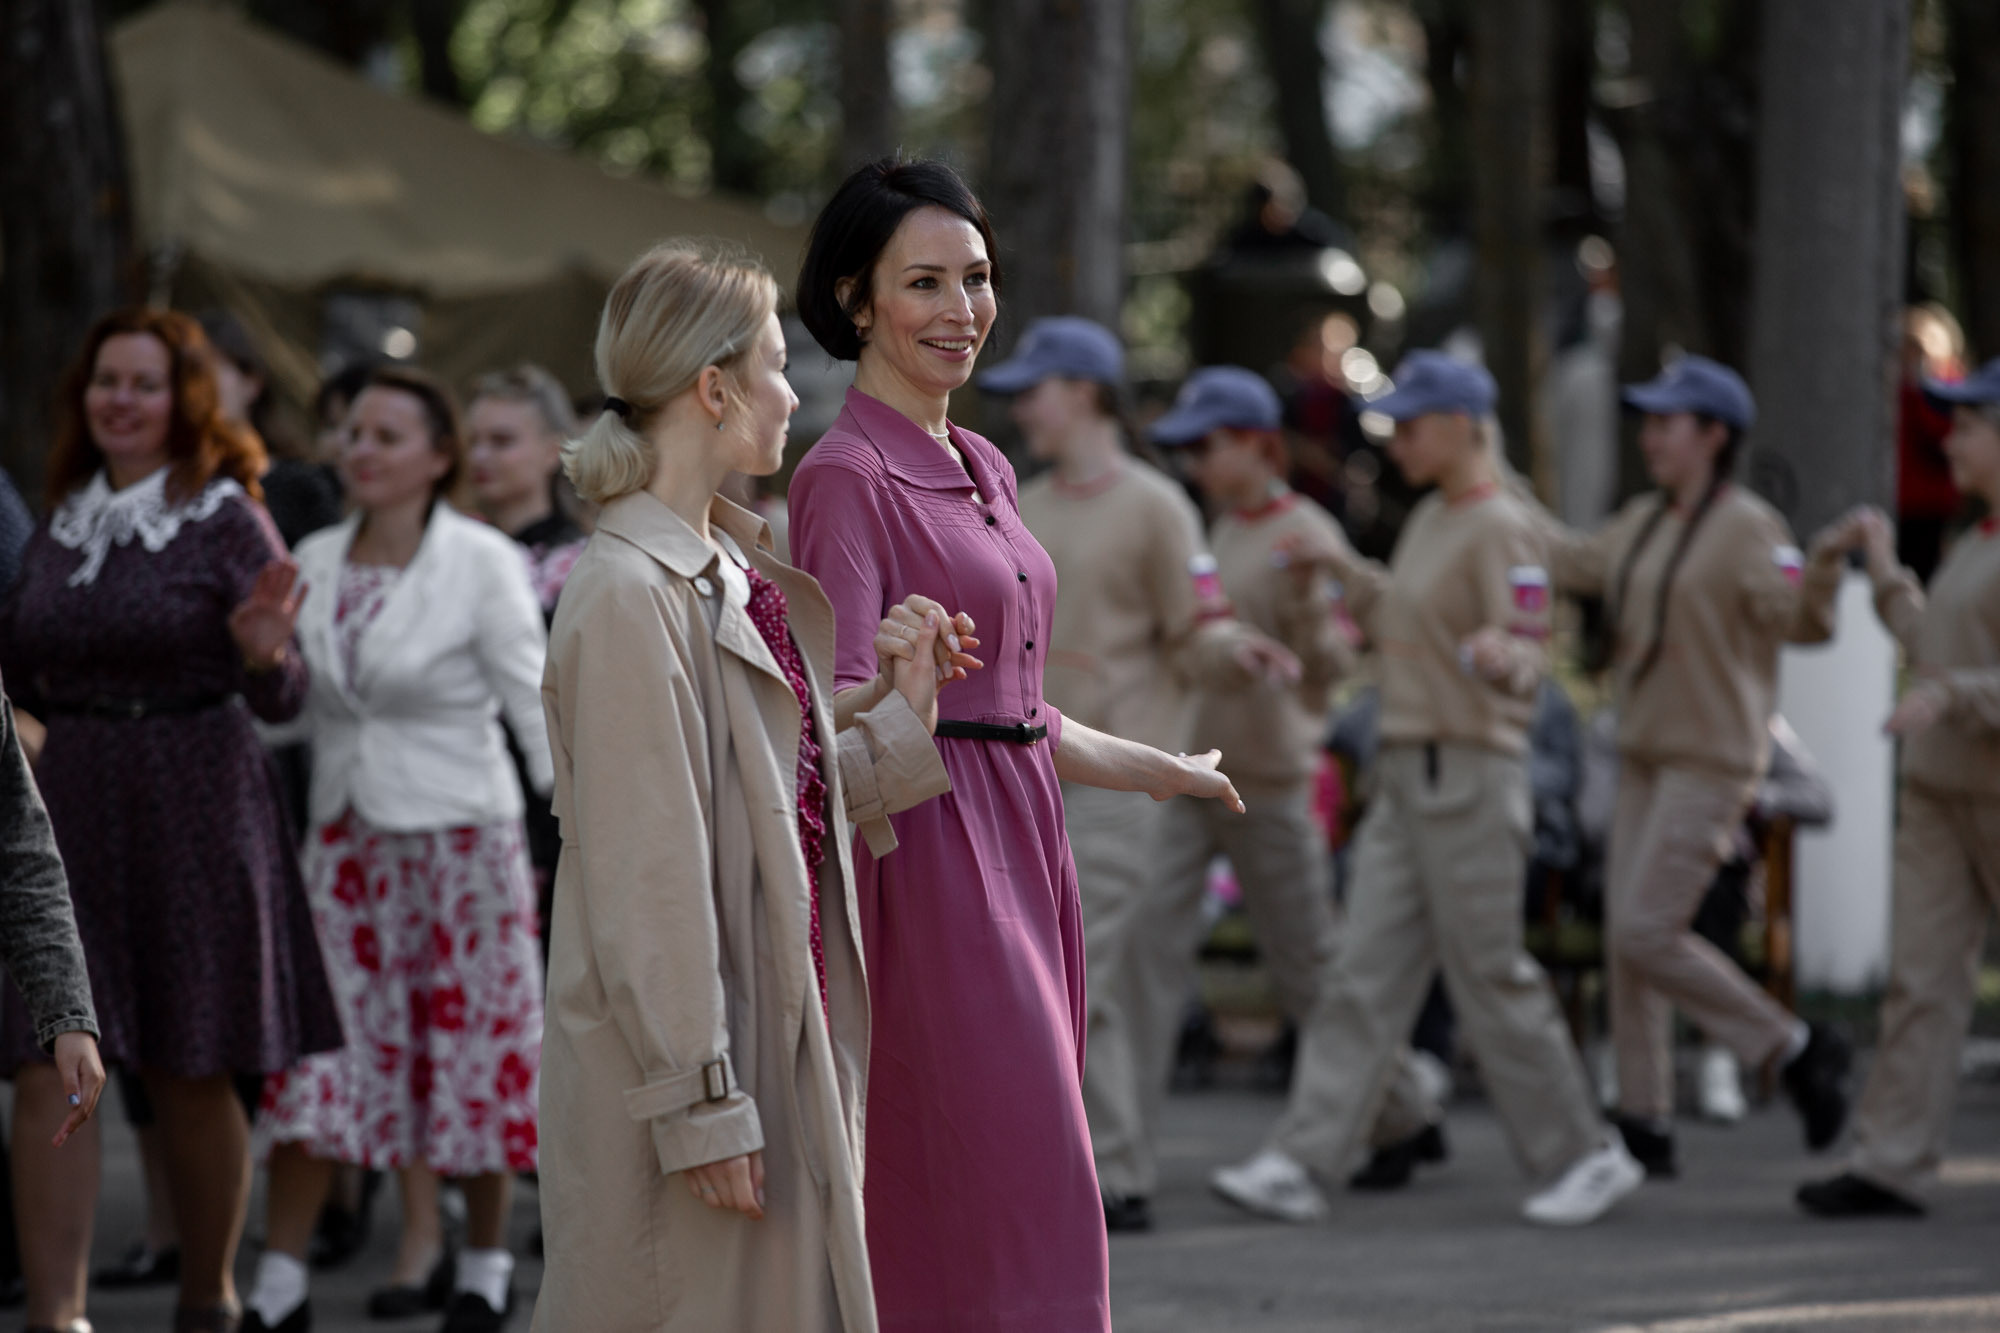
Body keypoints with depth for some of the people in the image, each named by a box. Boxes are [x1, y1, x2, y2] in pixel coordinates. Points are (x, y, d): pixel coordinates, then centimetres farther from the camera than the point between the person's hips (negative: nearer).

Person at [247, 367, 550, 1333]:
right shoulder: (314, 563, 8)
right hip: (347, 839, 4)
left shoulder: (482, 564, -6)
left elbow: (535, 702, -8)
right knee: (315, 1052, -1)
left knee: (471, 1045, 3)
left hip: (458, 830, -4)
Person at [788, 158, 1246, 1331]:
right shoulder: (848, 477, -9)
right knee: (1018, 1208, -13)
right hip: (929, 856, -8)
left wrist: (1162, 771, 35)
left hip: (1019, 844, 8)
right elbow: (840, 702, -19)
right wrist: (901, 680, -41)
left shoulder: (980, 469, 17)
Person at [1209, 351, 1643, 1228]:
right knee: (1365, 976, 3)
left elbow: (1527, 653, -21)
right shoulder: (1429, 521, 15)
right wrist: (1345, 573, 31)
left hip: (1468, 776, -9)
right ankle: (1302, 1163, -1)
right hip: (1406, 776, 9)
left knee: (1490, 976, -4)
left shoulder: (1499, 529, -13)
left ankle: (1583, 1156, 8)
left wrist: (1500, 660, -43)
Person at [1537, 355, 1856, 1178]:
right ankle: (1645, 1127, 11)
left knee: (1646, 933, -14)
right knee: (1627, 938, 6)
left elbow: (1799, 619, -22)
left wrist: (1823, 564, -42)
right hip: (1647, 756, 8)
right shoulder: (1646, 523, 12)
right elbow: (1573, 565, 27)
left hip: (1713, 762, -8)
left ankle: (1798, 1050, -1)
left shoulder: (1747, 527, -12)